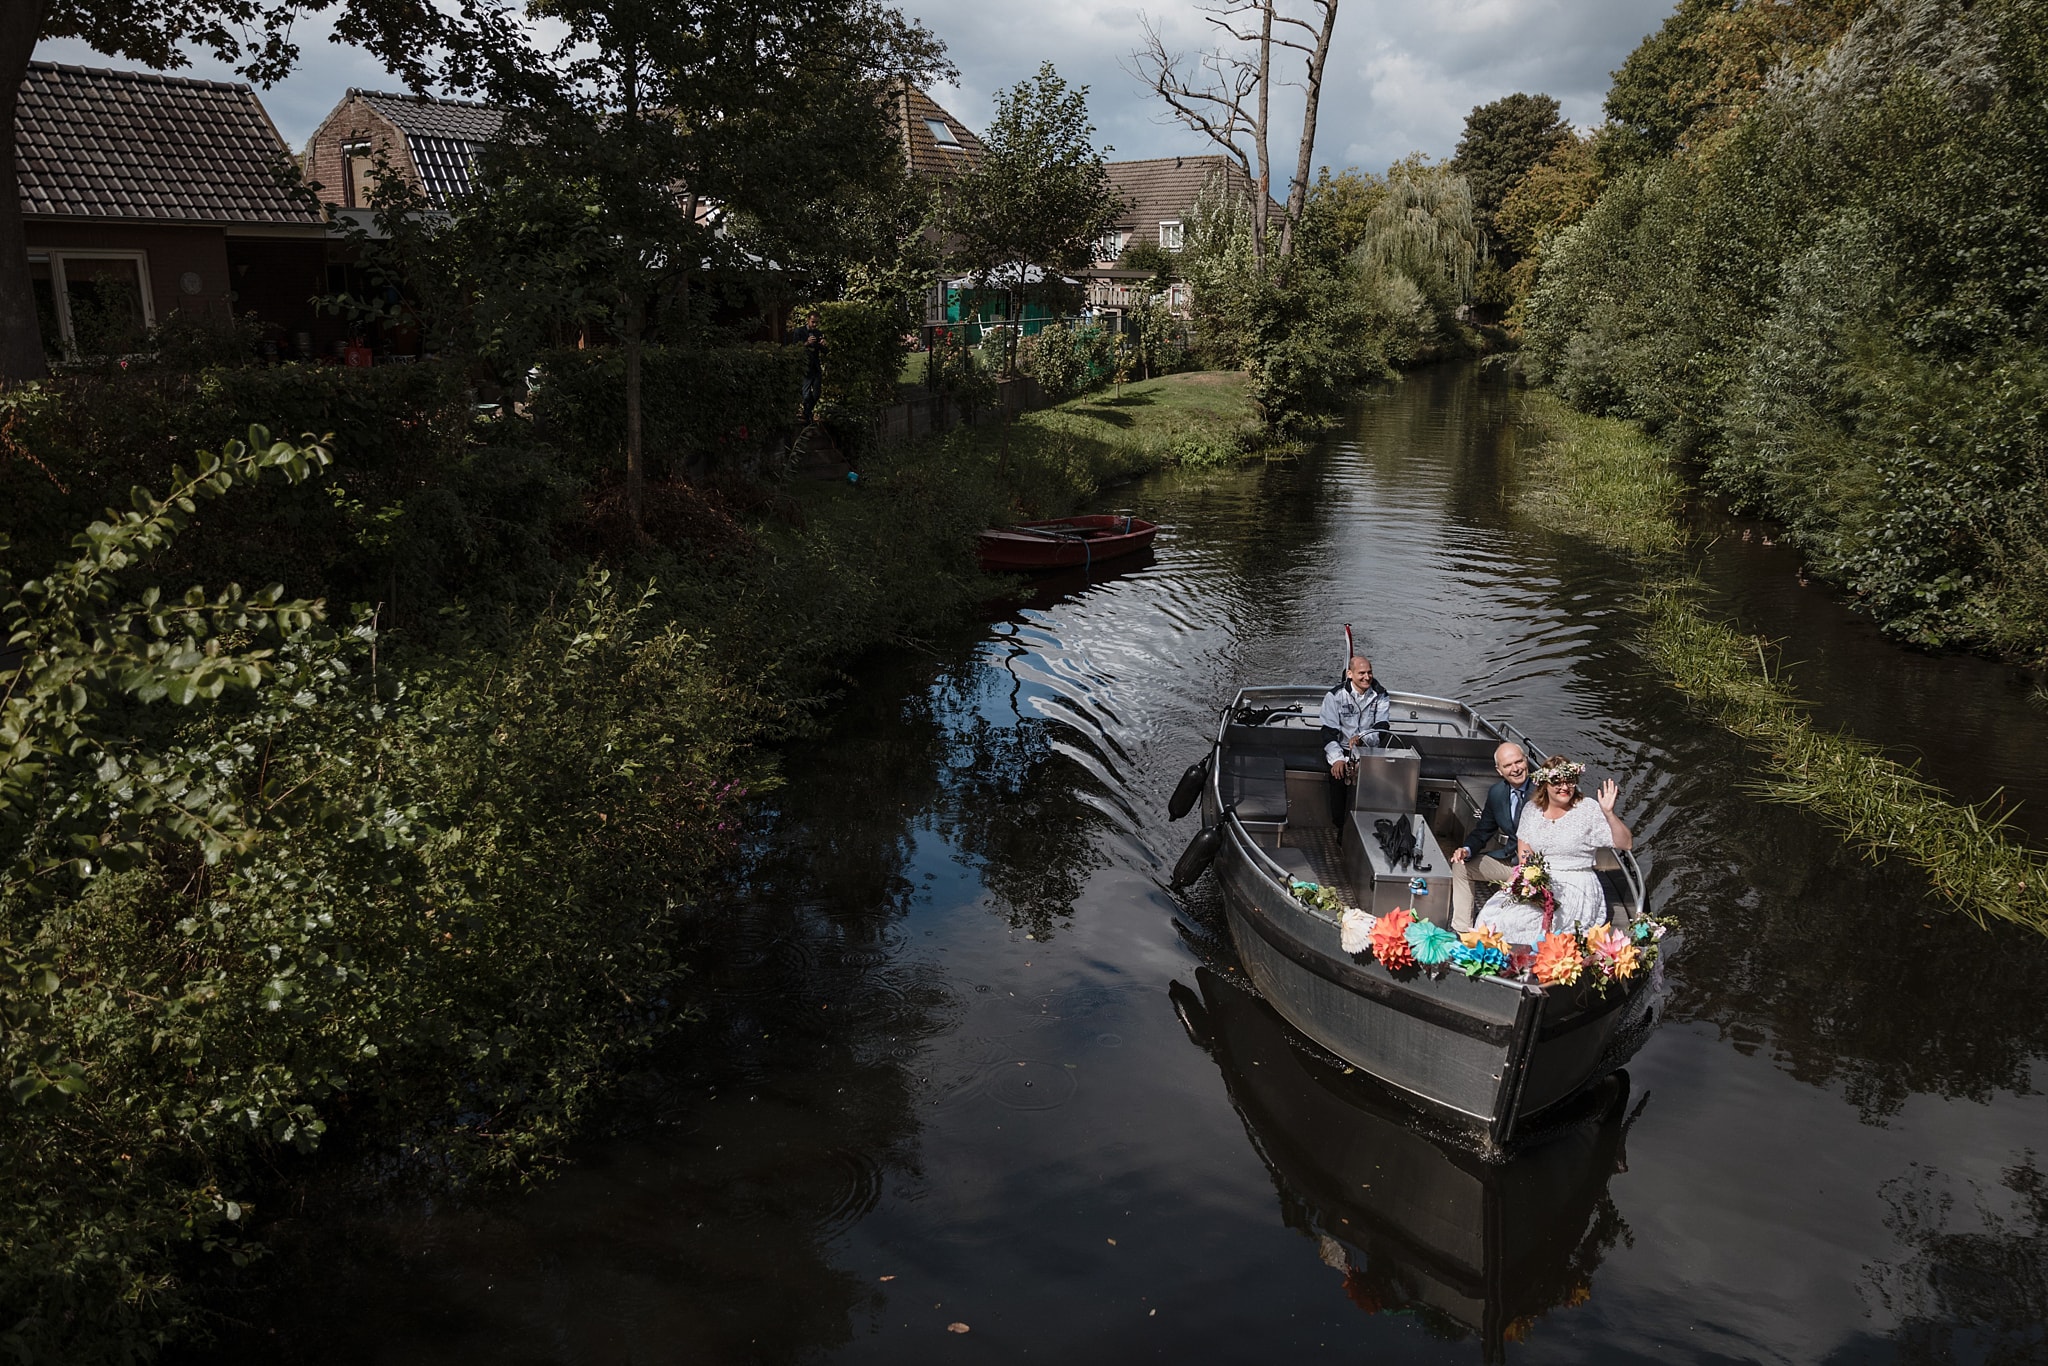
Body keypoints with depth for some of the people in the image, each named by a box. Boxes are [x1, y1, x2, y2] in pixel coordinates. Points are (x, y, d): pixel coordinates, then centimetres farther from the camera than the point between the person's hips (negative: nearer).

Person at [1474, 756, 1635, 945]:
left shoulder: (1588, 810, -6)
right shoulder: (1532, 809, 7)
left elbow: (1626, 844, -11)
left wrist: (1609, 814, -27)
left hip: (1574, 888, -5)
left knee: (1518, 922, -27)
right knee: (1491, 914, -18)